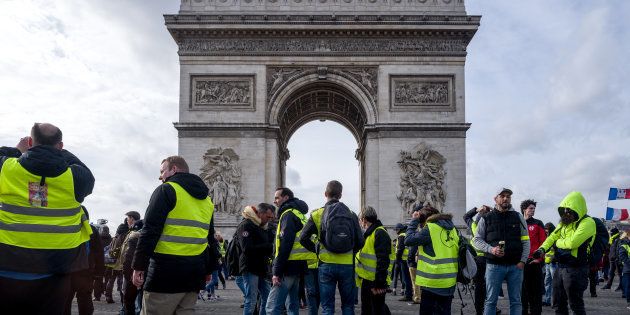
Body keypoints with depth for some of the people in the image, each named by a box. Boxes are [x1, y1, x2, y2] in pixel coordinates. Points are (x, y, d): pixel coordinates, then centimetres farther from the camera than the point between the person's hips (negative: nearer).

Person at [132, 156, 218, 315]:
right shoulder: (206, 199, 19)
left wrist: (138, 266, -8)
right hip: (195, 272, 7)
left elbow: (150, 231, -11)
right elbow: (210, 238, 23)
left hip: (167, 271, -7)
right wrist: (207, 270, 29)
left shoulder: (167, 190, -3)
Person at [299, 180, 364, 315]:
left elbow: (303, 238, -5)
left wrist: (316, 250, 9)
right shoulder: (351, 214, 3)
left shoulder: (318, 214, -1)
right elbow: (360, 242, 2)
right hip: (347, 264, 1)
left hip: (326, 264, -1)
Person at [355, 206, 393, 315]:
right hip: (367, 281, 10)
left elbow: (383, 260, -22)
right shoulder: (368, 234, 16)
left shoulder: (379, 233, -16)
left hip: (376, 283, -10)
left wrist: (380, 283, -24)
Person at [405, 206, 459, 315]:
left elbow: (408, 240, -11)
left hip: (432, 282, -6)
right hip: (450, 282, 6)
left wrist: (414, 220, -1)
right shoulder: (452, 228, 8)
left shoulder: (430, 228, -12)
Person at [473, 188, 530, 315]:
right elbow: (477, 239, 4)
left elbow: (525, 240, 8)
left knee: (516, 301, 7)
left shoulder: (518, 217, 9)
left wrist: (523, 261, -3)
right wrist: (491, 249, -13)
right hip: (494, 266, -1)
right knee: (491, 301, 2)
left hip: (516, 266, 2)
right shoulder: (486, 218, 4)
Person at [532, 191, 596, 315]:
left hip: (576, 270, -8)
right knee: (559, 302, 18)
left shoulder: (587, 222, -15)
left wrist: (557, 243, -7)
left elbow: (572, 242, -26)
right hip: (561, 267, 8)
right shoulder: (564, 223, 13)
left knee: (575, 304, 0)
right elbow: (552, 237, 9)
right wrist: (542, 249, -10)